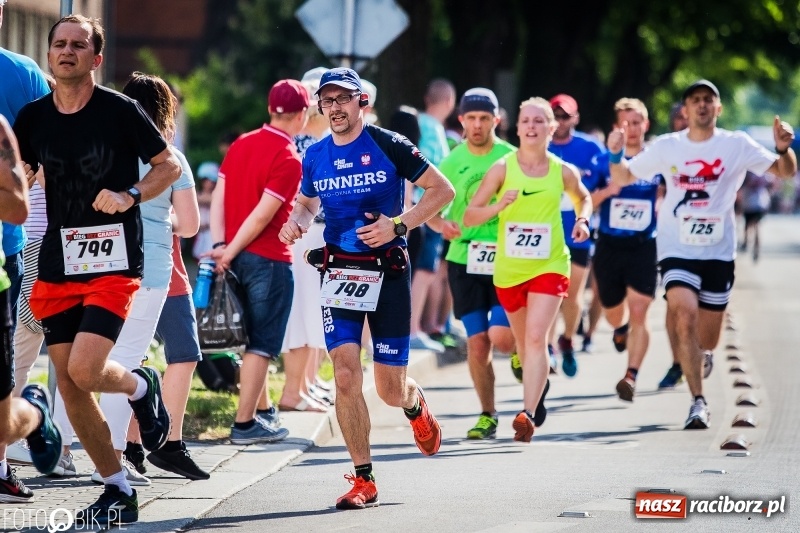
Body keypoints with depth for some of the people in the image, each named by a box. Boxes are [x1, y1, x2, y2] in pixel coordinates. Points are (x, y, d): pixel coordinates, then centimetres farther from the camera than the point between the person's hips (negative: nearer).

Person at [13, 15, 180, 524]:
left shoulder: (120, 110, -7)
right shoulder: (33, 117, 5)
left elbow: (169, 165, 1)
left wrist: (130, 195, -14)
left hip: (114, 263, -5)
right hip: (58, 264, 5)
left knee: (84, 371, -20)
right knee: (69, 386, 3)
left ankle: (142, 385, 15)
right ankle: (119, 491, 16)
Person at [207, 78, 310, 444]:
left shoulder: (242, 144, 7)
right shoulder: (289, 159, -15)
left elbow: (218, 196, 2)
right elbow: (263, 214, -18)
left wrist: (220, 245, -3)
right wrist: (230, 253, -13)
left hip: (236, 257, 7)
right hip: (269, 259, -7)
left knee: (252, 337, 20)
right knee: (261, 344, 0)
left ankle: (264, 410, 32)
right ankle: (244, 423, 1)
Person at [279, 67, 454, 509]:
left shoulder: (388, 146, -6)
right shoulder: (315, 157, 6)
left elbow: (442, 190, -2)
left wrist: (398, 224, -14)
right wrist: (297, 221, 1)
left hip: (387, 272, -3)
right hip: (338, 271, 3)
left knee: (390, 390, 1)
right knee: (345, 374, -13)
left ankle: (415, 406, 41)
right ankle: (364, 480, -4)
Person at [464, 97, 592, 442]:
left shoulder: (563, 172, -1)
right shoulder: (503, 168, -6)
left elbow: (583, 198, 21)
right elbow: (469, 216, -5)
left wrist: (582, 220, 1)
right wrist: (497, 207, -24)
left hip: (549, 267, -1)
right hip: (509, 268, 1)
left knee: (536, 336, -18)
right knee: (523, 341, 16)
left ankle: (528, 414, -24)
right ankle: (539, 384, 47)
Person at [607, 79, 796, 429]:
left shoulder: (736, 145, -3)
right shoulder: (667, 147, 0)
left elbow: (785, 171, -6)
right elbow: (623, 178, 6)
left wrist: (784, 149, -27)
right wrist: (616, 154, -15)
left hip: (718, 252, 1)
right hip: (677, 250, -1)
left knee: (706, 339, 8)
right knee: (685, 315, -24)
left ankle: (701, 356, 47)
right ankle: (698, 401, -17)